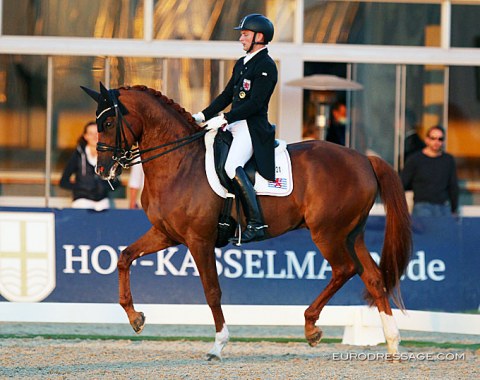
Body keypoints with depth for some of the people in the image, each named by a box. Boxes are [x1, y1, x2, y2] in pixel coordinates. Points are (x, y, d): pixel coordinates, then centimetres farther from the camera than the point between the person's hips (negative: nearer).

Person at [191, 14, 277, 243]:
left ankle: (256, 223, -28)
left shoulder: (266, 66, -10)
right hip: (234, 125, 10)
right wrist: (203, 116, 12)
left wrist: (225, 119, -21)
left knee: (232, 167, -30)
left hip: (253, 127, -10)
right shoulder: (242, 64, 19)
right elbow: (227, 96, 22)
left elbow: (255, 103, -18)